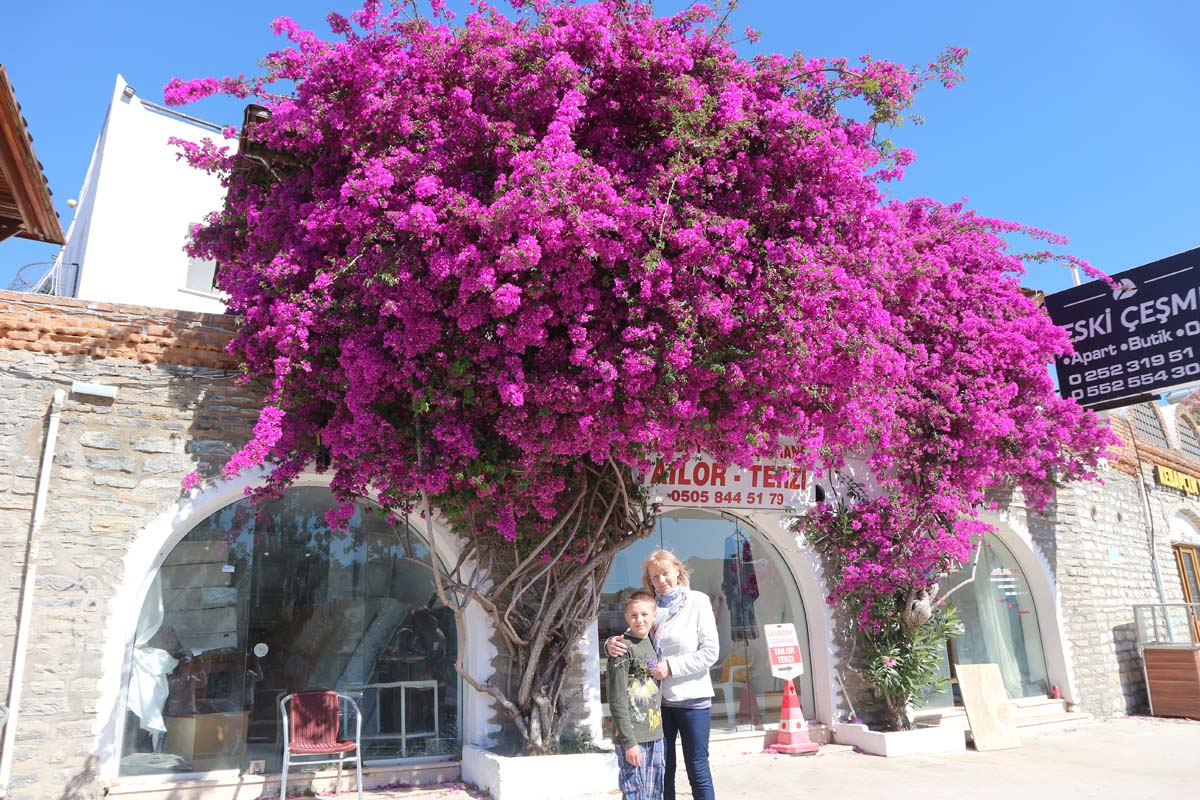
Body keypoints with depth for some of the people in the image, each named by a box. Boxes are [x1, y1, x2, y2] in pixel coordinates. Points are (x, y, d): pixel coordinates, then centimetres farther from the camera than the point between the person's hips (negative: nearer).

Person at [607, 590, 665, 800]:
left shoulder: (653, 644, 10)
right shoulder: (623, 648, -12)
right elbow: (617, 701, -14)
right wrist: (629, 741, -16)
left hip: (655, 735, 7)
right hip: (633, 737, -7)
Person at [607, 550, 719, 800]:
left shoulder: (697, 602, -4)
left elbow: (711, 652, -10)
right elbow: (633, 643, 10)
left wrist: (671, 667, -16)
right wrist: (612, 645, -13)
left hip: (691, 699, -3)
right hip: (657, 698, 3)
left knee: (697, 770, 6)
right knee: (662, 771, 13)